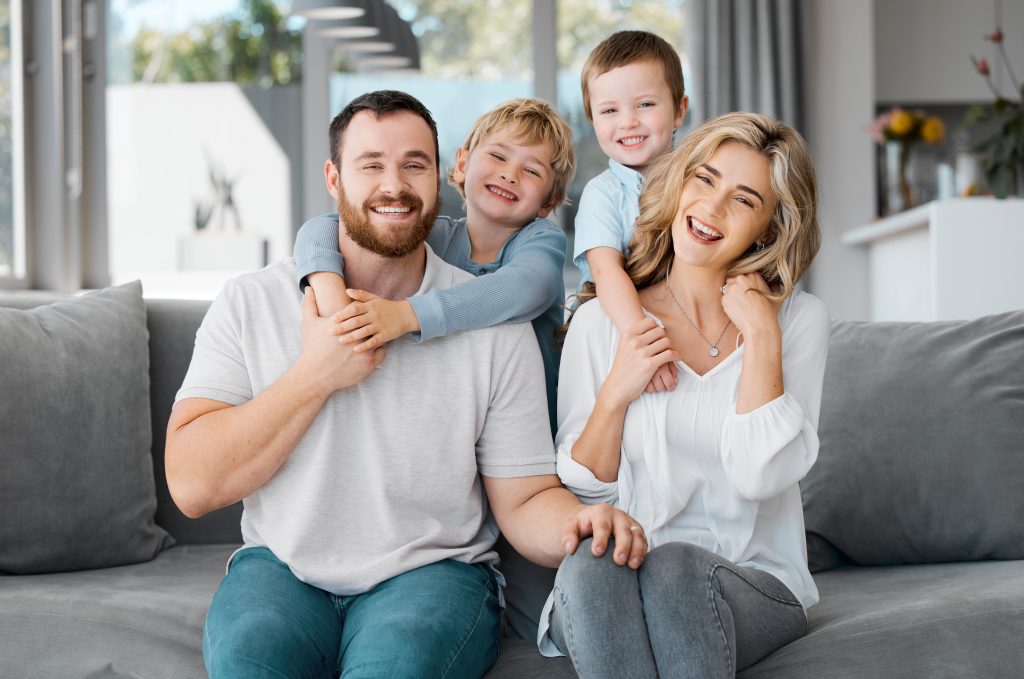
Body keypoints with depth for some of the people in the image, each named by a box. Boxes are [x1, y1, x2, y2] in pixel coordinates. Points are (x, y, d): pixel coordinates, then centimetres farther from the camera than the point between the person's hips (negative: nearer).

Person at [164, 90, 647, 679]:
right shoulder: (250, 304, 0)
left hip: (433, 570, -1)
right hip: (282, 567, 1)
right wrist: (316, 374, -15)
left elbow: (524, 499, -1)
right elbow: (192, 485, -8)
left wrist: (579, 523, -25)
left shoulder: (494, 323, 0)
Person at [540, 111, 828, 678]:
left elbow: (761, 476, -9)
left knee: (674, 567, -35)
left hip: (753, 585, -1)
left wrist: (762, 339, -11)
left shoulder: (798, 319, 4)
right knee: (586, 569, -34)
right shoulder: (602, 321, 5)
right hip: (608, 590, 1)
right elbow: (579, 493, 5)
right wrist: (615, 394, -10)